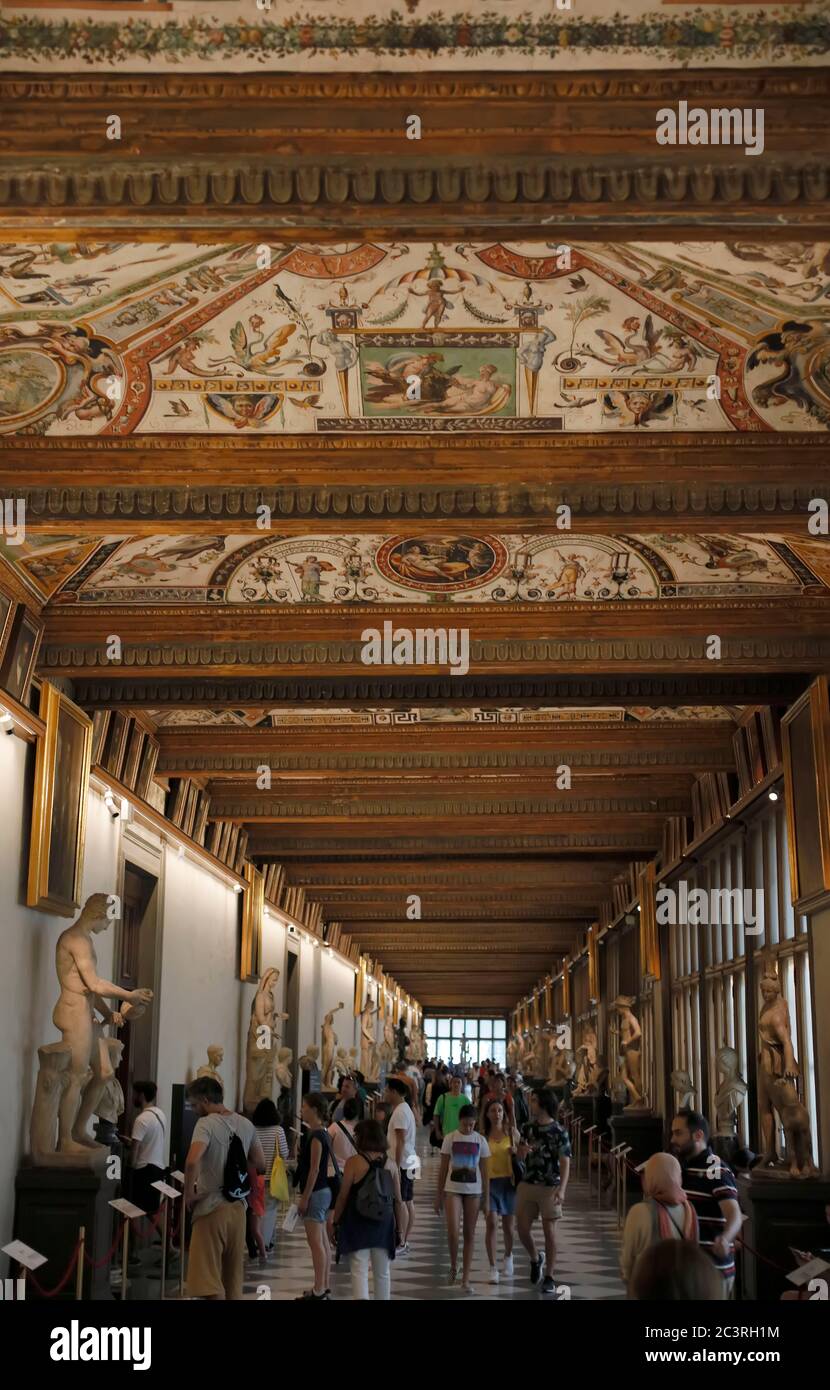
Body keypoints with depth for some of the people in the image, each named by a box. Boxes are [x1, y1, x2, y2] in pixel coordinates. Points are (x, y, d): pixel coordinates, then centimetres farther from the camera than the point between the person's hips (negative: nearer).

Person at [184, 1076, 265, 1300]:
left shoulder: (206, 1124, -14)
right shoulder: (246, 1124, 7)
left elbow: (192, 1161, -29)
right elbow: (260, 1165, 13)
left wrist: (188, 1193, -15)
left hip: (212, 1208, -7)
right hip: (238, 1207, 7)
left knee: (209, 1278, -1)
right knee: (233, 1277, 16)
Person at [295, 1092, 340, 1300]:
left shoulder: (315, 1136, -17)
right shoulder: (321, 1133, 11)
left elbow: (314, 1170, -19)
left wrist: (304, 1198, -17)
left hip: (316, 1192, -10)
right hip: (323, 1191, 10)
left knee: (315, 1242, -6)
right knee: (322, 1241, 14)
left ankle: (318, 1290, -4)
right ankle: (324, 1285, 21)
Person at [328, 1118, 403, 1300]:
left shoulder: (354, 1162, -7)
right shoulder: (390, 1165, 4)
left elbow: (343, 1196, -5)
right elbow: (398, 1200, 6)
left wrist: (335, 1221, 6)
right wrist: (399, 1228, 14)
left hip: (358, 1224, -3)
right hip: (384, 1224, 4)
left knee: (359, 1270, -4)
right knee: (382, 1273, 15)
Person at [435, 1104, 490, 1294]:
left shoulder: (481, 1140, 0)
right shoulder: (450, 1139, -2)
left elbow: (484, 1171, 4)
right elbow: (443, 1169, 2)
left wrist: (487, 1198, 2)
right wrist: (439, 1195, 2)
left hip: (473, 1191, 1)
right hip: (453, 1189, -1)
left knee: (469, 1234, 4)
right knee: (453, 1230, -16)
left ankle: (465, 1279, 11)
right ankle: (453, 1265, 12)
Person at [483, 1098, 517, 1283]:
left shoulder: (511, 1133, 2)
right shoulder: (483, 1136, -1)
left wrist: (516, 1152, -11)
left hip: (508, 1182, 1)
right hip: (490, 1182, -1)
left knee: (509, 1226, 8)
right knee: (492, 1223, -12)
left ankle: (508, 1256, 39)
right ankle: (493, 1268, -4)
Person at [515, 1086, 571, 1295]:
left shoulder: (558, 1132, -9)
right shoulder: (527, 1128, 6)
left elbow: (565, 1163, -12)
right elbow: (519, 1158, 13)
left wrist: (561, 1189, -23)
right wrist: (522, 1151, -12)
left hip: (550, 1187, -4)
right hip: (527, 1184, 5)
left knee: (549, 1231, 1)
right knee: (522, 1229, 4)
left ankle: (548, 1276, 12)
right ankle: (535, 1260, 32)